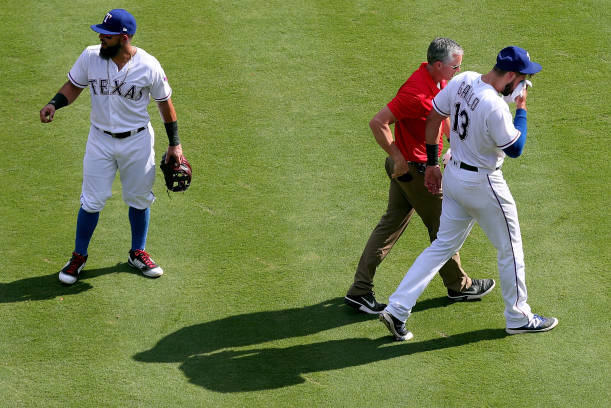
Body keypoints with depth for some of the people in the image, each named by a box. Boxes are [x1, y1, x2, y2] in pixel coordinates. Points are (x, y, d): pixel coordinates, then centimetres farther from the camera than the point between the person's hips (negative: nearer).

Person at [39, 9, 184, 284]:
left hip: (138, 141, -1)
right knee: (92, 201, 2)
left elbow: (165, 103, -2)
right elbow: (74, 86, 6)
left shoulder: (149, 66, -14)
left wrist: (174, 144, 1)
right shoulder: (90, 57, -10)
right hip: (101, 140, 1)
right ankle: (79, 257, 19)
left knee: (139, 199, 12)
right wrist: (54, 104, -14)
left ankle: (137, 253, 32)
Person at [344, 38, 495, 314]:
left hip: (411, 165, 10)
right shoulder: (416, 93, -29)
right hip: (414, 169, -10)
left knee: (392, 223, 12)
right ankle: (458, 285, 28)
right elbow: (378, 123, -29)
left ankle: (359, 291, 16)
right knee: (442, 225, 8)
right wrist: (398, 157, -22)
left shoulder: (438, 81, 2)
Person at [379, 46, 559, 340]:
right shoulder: (495, 107, -29)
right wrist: (521, 109, -5)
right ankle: (518, 318, 27)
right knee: (510, 248, 12)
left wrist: (431, 164, 13)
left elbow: (433, 118, 5)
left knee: (444, 244, 15)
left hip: (454, 174, 7)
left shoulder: (462, 81, -5)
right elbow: (515, 149, -16)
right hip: (483, 184, -7)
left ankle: (397, 308, 8)